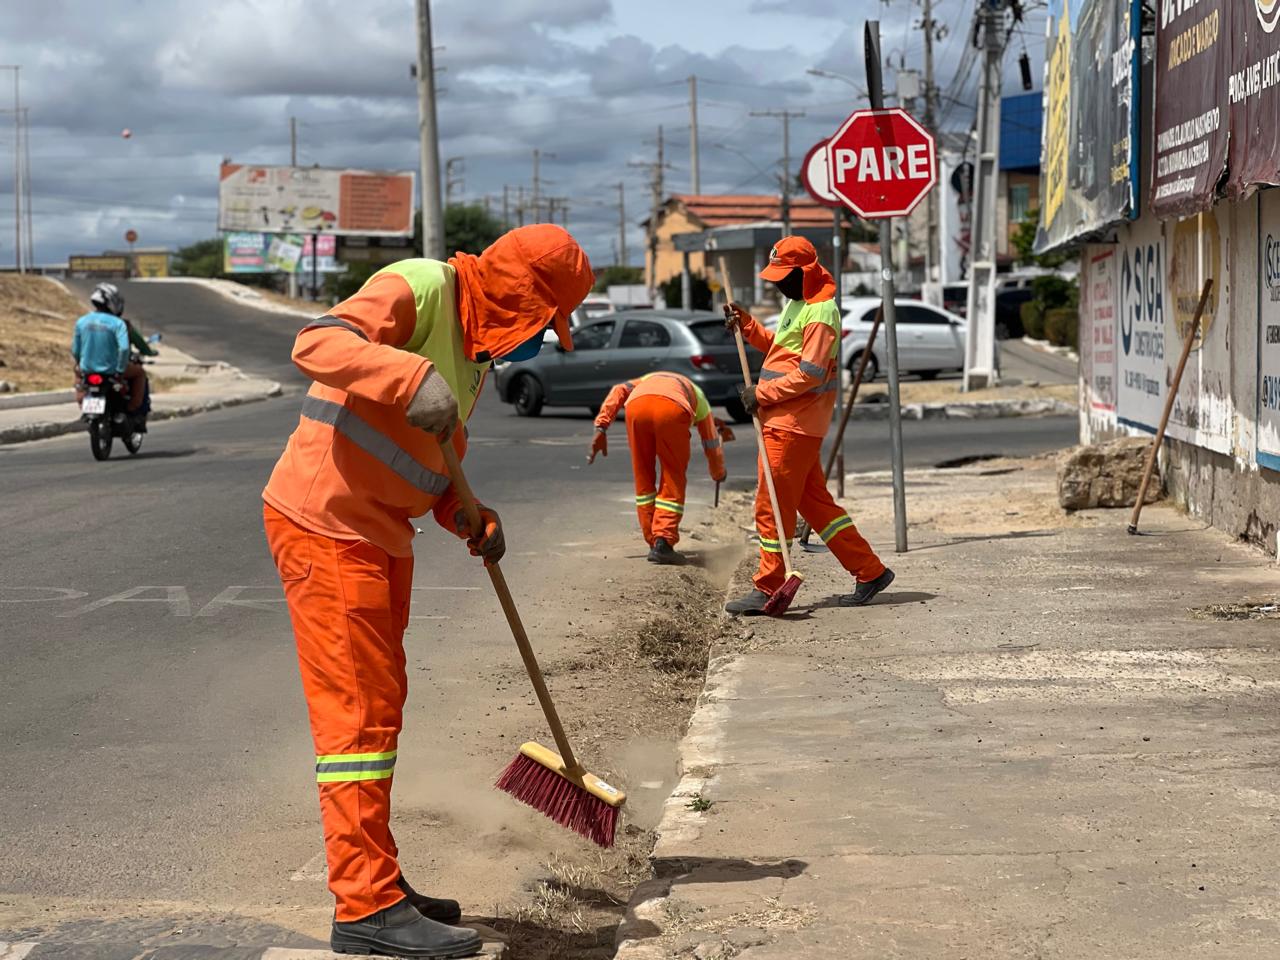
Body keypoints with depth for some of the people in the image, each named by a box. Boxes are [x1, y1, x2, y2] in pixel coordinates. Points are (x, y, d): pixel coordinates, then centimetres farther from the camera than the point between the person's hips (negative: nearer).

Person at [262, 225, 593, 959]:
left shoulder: (477, 349, 17)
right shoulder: (418, 290, -12)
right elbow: (316, 344, -28)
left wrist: (470, 516, 2)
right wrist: (412, 377, -41)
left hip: (381, 534, 10)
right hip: (324, 521, -10)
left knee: (381, 706, 15)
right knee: (359, 708, -10)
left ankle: (376, 882, 25)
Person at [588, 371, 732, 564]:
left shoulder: (649, 379, 44)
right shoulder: (697, 396, 39)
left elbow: (619, 391, 23)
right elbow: (712, 444, 44)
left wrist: (601, 427, 15)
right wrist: (718, 474, 63)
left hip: (636, 405, 2)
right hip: (672, 410, -2)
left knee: (643, 480, 18)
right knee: (673, 481, 12)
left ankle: (654, 542, 21)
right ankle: (663, 544, 2)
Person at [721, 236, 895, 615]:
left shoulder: (820, 313, -16)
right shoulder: (796, 303, 16)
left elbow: (808, 374, -21)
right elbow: (781, 348, 25)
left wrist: (762, 393, -15)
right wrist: (747, 325, 13)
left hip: (793, 424, -10)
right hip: (788, 421, 10)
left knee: (771, 507, -4)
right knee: (815, 502, 13)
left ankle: (767, 590, 4)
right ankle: (871, 572, 17)